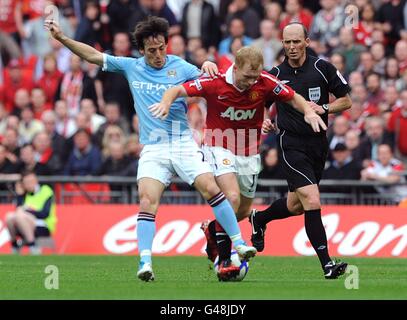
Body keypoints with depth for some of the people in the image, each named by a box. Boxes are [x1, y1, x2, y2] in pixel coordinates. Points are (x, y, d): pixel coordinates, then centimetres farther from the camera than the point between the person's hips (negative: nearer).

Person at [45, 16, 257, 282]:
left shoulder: (180, 67, 3)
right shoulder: (131, 67, 9)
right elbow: (94, 56, 13)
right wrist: (62, 38, 6)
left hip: (183, 144, -1)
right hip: (152, 149, 1)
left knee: (211, 188, -16)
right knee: (147, 202, -16)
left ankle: (239, 243, -4)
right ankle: (145, 264, -19)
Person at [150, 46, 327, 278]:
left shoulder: (265, 83, -13)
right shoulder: (215, 83, -19)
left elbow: (294, 98, -2)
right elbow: (179, 90, -16)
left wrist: (309, 111, -22)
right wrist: (166, 102, -37)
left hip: (249, 154, 4)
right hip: (220, 148, -4)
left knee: (243, 211, 14)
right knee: (232, 197, -26)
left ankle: (213, 229, 45)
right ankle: (223, 256, -14)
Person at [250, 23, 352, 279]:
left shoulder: (322, 68, -2)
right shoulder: (275, 75, -1)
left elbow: (346, 101, 3)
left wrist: (324, 108, -13)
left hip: (318, 143, 3)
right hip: (292, 144, -3)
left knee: (296, 205, 17)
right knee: (312, 202, -18)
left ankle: (259, 219, 47)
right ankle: (327, 263, -16)